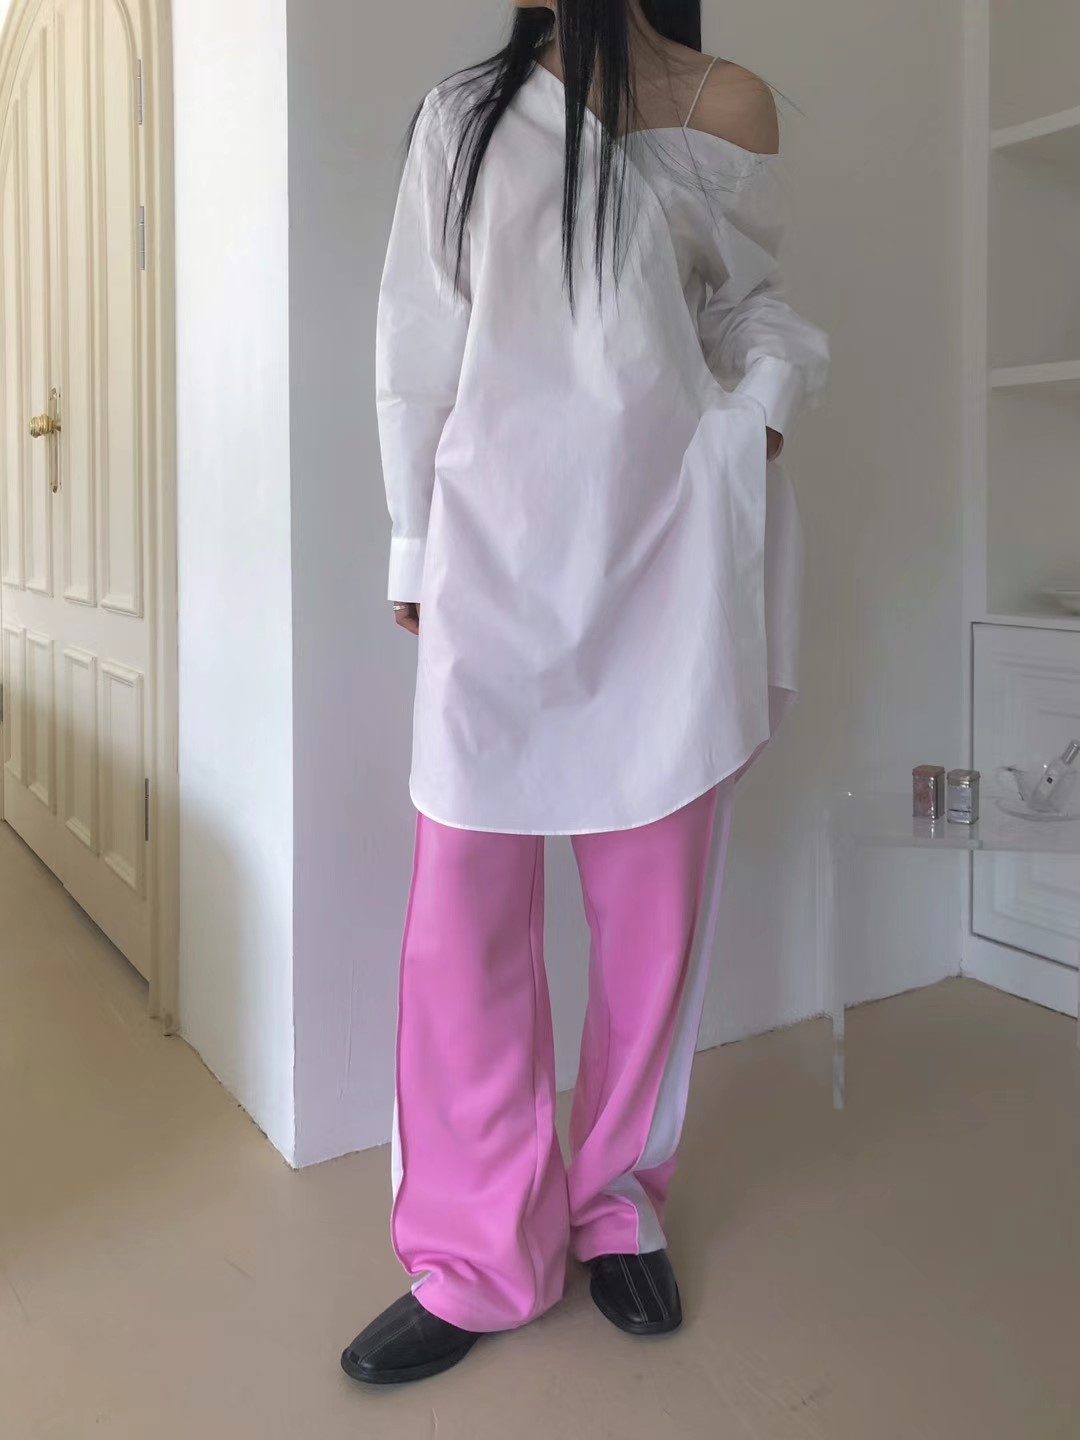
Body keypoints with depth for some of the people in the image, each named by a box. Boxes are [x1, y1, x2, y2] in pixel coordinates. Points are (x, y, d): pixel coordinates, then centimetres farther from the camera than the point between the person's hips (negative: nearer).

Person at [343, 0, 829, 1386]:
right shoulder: (464, 117, 13)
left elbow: (750, 303, 17)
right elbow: (417, 353, 12)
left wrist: (764, 396, -4)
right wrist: (416, 547, 10)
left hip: (670, 541, 0)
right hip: (500, 545, 1)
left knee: (652, 901, 5)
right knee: (463, 903, -3)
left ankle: (622, 1204, 26)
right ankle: (477, 1256, 13)